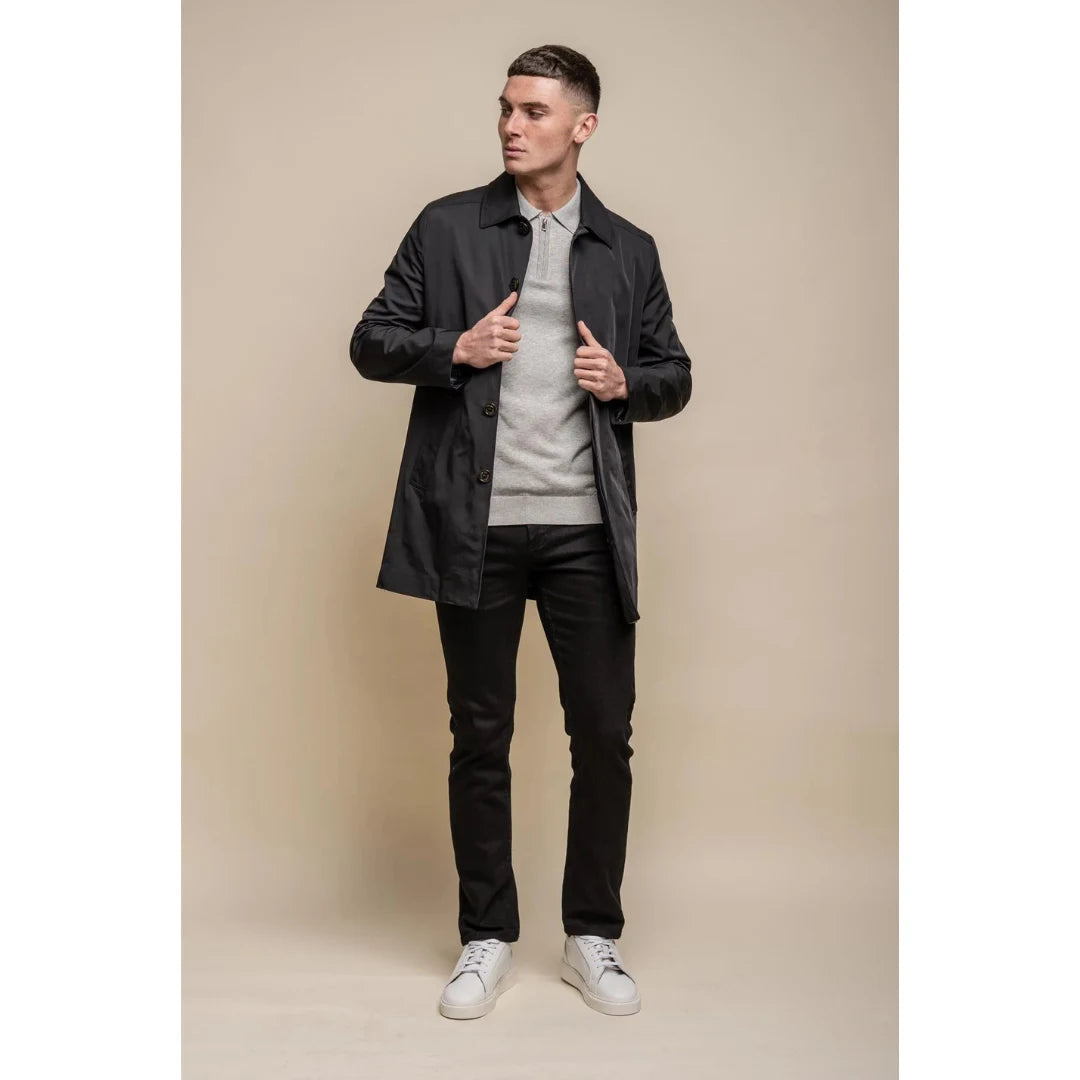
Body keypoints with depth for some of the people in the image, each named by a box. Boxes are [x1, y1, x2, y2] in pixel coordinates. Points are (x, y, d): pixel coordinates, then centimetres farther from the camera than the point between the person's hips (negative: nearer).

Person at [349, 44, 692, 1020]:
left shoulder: (629, 250, 11)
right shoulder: (446, 227, 6)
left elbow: (674, 376, 15)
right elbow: (372, 342, 6)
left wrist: (626, 382, -6)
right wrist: (455, 347, -11)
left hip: (587, 530, 1)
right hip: (475, 528, -1)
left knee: (605, 734, 4)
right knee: (480, 736, 8)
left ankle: (594, 938, 24)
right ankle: (488, 940, 25)